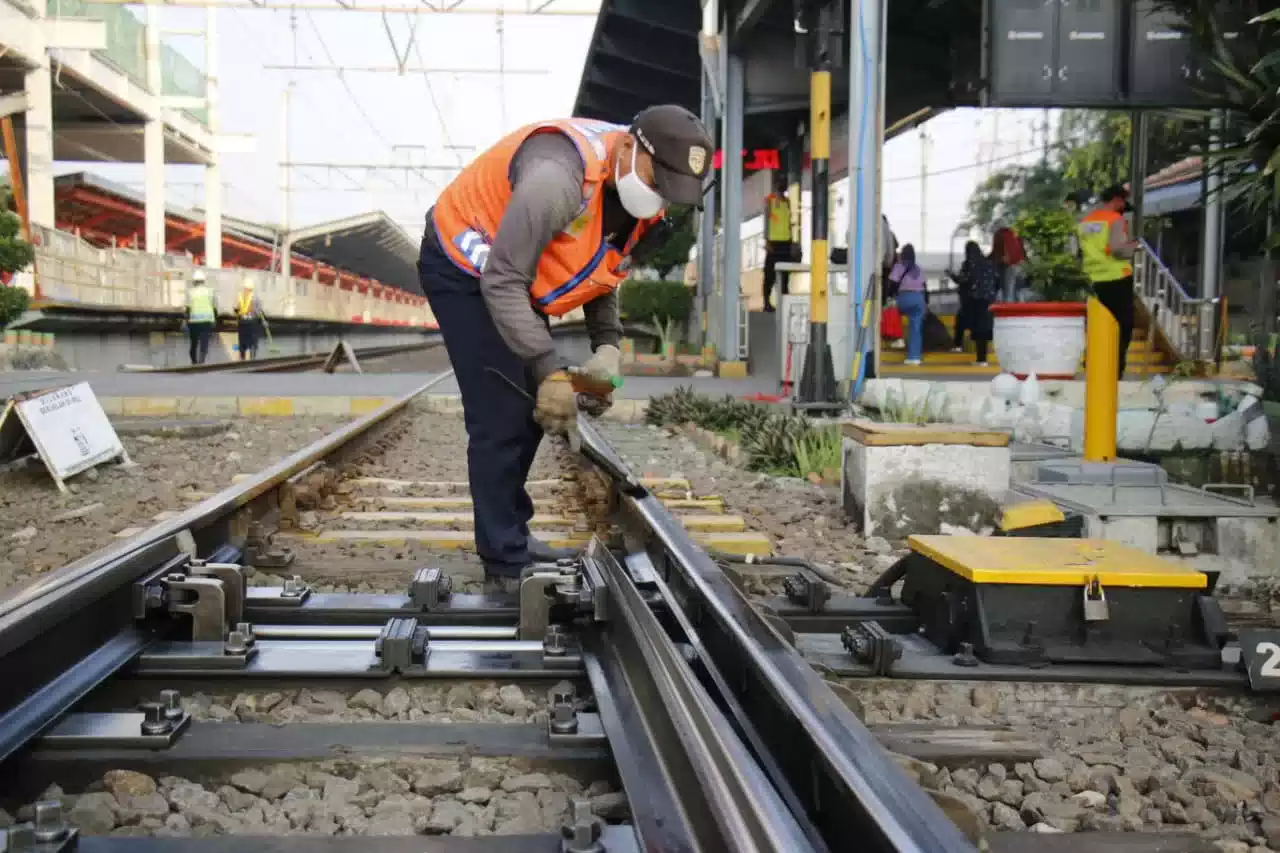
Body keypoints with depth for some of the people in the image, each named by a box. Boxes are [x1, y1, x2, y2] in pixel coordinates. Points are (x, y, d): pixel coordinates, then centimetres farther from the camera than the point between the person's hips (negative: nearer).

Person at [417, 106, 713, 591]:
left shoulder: (641, 197, -8)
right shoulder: (560, 177, -36)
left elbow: (602, 270, 7)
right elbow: (501, 280, -34)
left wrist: (607, 345, -8)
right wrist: (550, 369, -34)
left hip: (513, 277, 9)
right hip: (464, 268, -9)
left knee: (530, 413, 13)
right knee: (501, 418, -13)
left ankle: (510, 536, 28)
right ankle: (505, 567, -4)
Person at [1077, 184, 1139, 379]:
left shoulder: (1084, 222, 12)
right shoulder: (1116, 219, -9)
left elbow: (1079, 252, 16)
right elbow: (1118, 249, -19)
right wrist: (1133, 245, 0)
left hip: (1093, 281, 6)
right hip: (1117, 279, -6)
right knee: (1122, 327, 2)